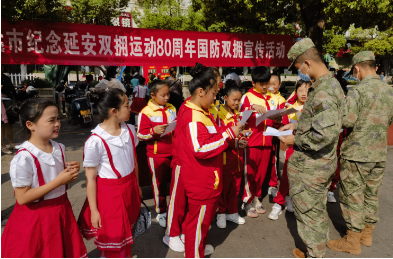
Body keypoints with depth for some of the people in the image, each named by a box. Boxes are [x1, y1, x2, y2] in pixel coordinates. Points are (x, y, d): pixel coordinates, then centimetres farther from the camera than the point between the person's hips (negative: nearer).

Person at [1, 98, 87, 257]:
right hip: (35, 218, -6)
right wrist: (58, 181, -25)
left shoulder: (59, 148, -2)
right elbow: (22, 198, -22)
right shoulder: (24, 158, -22)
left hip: (61, 211, 6)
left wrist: (70, 173, -10)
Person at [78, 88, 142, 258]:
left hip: (129, 188, 5)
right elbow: (90, 178, -15)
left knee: (126, 233, 20)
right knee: (111, 238, 12)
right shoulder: (95, 142, -22)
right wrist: (94, 210, -11)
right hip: (108, 193, -5)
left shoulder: (130, 130, -3)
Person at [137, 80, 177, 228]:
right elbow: (141, 134, -11)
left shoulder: (172, 109, 7)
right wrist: (153, 131, -27)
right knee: (159, 183, 10)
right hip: (156, 155, -5)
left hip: (174, 152, 5)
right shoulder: (145, 112, -11)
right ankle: (161, 212, 28)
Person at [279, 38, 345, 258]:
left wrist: (296, 140, -19)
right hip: (326, 162, 10)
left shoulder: (323, 91, -25)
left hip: (311, 166, -10)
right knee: (319, 207, 25)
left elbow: (326, 133, -32)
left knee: (309, 211, 8)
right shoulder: (333, 84, 7)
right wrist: (298, 125, 12)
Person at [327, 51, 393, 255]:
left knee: (353, 196, 4)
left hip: (357, 154, -7)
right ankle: (367, 234, 33)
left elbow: (346, 121, -23)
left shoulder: (358, 90, -17)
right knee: (371, 194, 18)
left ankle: (352, 241, 15)